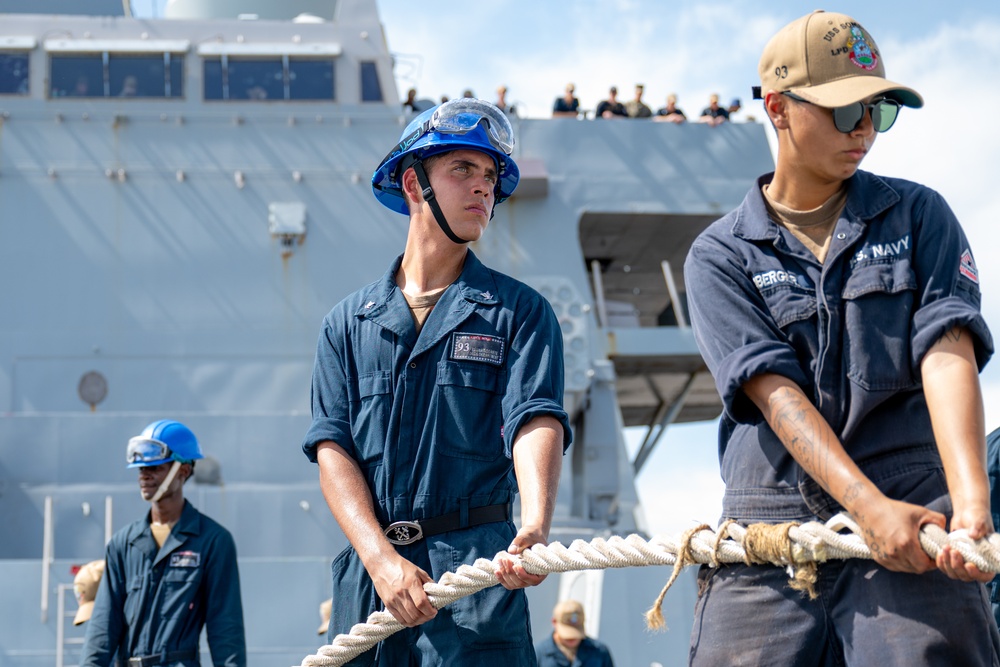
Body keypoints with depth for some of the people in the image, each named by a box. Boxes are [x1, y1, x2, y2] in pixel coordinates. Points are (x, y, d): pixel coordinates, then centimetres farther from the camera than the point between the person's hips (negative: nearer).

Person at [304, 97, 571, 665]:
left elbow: (537, 423, -9)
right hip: (368, 569, 2)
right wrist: (382, 558, -14)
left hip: (477, 567, -2)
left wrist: (534, 530, -29)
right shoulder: (348, 324, 12)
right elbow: (332, 449, 3)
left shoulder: (520, 311, 7)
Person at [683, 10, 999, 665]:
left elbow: (947, 355, -3)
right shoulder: (720, 257, 9)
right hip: (769, 533, 0)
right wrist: (869, 505, -22)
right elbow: (775, 391, -6)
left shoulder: (918, 216, 12)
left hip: (914, 519, 0)